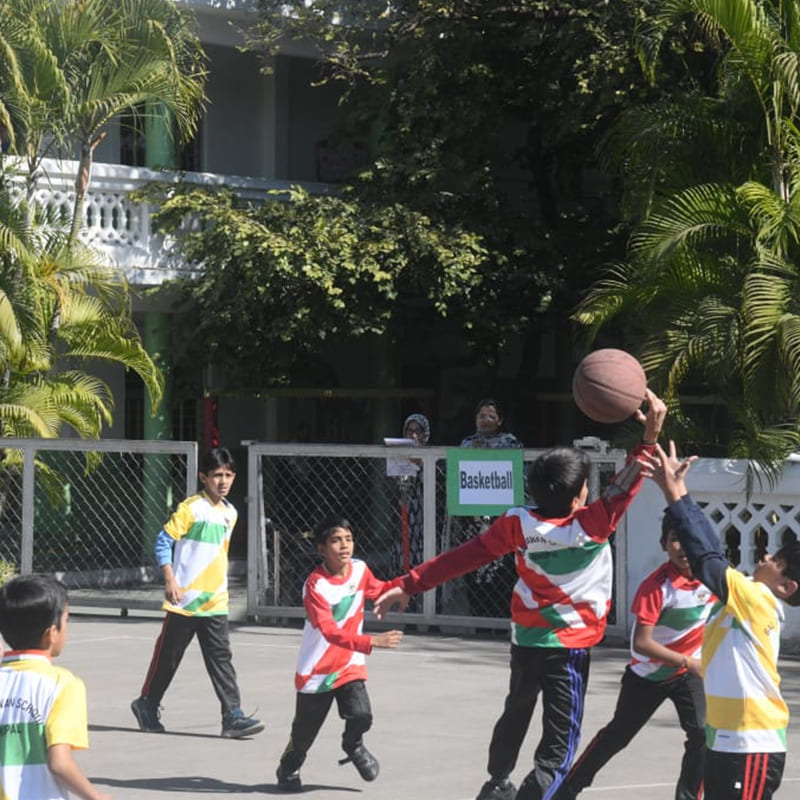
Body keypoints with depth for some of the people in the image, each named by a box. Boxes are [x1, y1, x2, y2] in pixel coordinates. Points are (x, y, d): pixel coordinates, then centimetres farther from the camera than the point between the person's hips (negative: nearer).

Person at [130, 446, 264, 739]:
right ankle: (147, 705, 25)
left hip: (215, 603, 5)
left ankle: (233, 717, -8)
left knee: (221, 658, -3)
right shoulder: (191, 508, -10)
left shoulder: (230, 513, 11)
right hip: (184, 600, -5)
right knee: (168, 656, 7)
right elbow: (163, 541, -11)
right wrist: (170, 580, -18)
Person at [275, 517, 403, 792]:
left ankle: (353, 746, 17)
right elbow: (330, 632, -33)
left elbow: (377, 589, 18)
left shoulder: (360, 570, -5)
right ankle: (288, 768, 39)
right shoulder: (315, 585, -23)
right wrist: (371, 641, -43)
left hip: (350, 664, 3)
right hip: (317, 670, -3)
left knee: (361, 715, -18)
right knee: (305, 730, 8)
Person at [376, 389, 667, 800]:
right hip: (568, 647, -5)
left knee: (515, 715, 31)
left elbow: (465, 555, -10)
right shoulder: (590, 526, -22)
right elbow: (623, 487, -12)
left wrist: (408, 585, -4)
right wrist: (649, 438, -15)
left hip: (524, 639, 5)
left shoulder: (518, 523, -14)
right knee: (558, 748, -5)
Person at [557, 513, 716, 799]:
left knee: (702, 733, -15)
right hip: (648, 673, -3)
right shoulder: (656, 586, -29)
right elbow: (641, 643, -31)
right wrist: (688, 663, -31)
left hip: (691, 671, 3)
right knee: (618, 734, 9)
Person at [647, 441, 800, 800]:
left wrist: (674, 492, -17)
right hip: (726, 742, 9)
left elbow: (705, 556, -19)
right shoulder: (746, 600, 9)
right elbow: (711, 551, 10)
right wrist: (677, 490, 6)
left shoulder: (758, 601, -14)